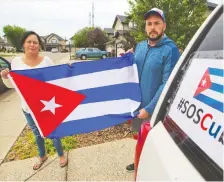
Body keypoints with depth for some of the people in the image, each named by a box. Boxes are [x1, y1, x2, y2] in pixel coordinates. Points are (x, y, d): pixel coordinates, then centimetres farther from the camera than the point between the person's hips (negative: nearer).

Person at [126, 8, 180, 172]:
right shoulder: (140, 46, 5)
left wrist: (149, 108, -21)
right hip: (137, 104, 6)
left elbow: (167, 84, -20)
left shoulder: (170, 49, -16)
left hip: (156, 109, -6)